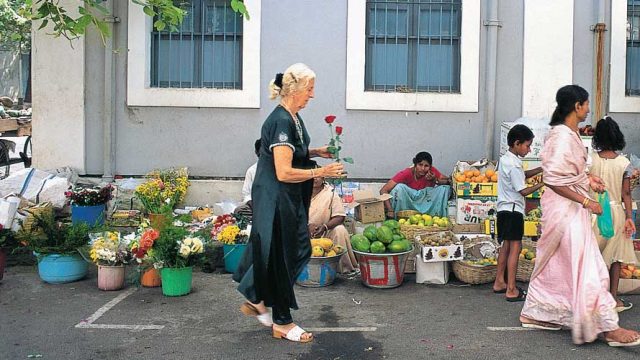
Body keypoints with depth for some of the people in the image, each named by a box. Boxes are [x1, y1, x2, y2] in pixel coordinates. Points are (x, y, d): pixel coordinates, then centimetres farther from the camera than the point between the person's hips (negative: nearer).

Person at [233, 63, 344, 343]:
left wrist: (314, 152, 10)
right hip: (276, 199, -10)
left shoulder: (292, 117, 9)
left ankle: (256, 301, 30)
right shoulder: (281, 121, -22)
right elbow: (284, 172, -26)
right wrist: (321, 172, -19)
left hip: (289, 200, 10)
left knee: (299, 250, 16)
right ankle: (282, 323, 19)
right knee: (281, 257, 2)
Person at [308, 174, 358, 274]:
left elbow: (340, 217, -12)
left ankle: (343, 268, -17)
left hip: (325, 233, -1)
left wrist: (324, 227, -30)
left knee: (340, 230, -28)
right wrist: (307, 226, -25)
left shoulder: (331, 193, -6)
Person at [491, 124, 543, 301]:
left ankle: (499, 282, 21)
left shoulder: (505, 159, 11)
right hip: (513, 209, -10)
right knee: (515, 247, -7)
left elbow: (521, 175, 21)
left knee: (506, 246, 15)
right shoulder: (514, 164, -18)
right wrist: (542, 183, -8)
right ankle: (511, 290, -7)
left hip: (504, 208, 10)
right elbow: (523, 191, -16)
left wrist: (539, 170, 9)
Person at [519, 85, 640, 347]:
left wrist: (588, 179, 10)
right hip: (567, 209, -10)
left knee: (554, 264, 16)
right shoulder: (563, 137, -21)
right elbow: (554, 180, -25)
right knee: (588, 268, -4)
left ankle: (534, 314, 26)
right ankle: (609, 328, 4)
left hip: (567, 208, 10)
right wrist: (586, 202, -21)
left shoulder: (568, 133, 10)